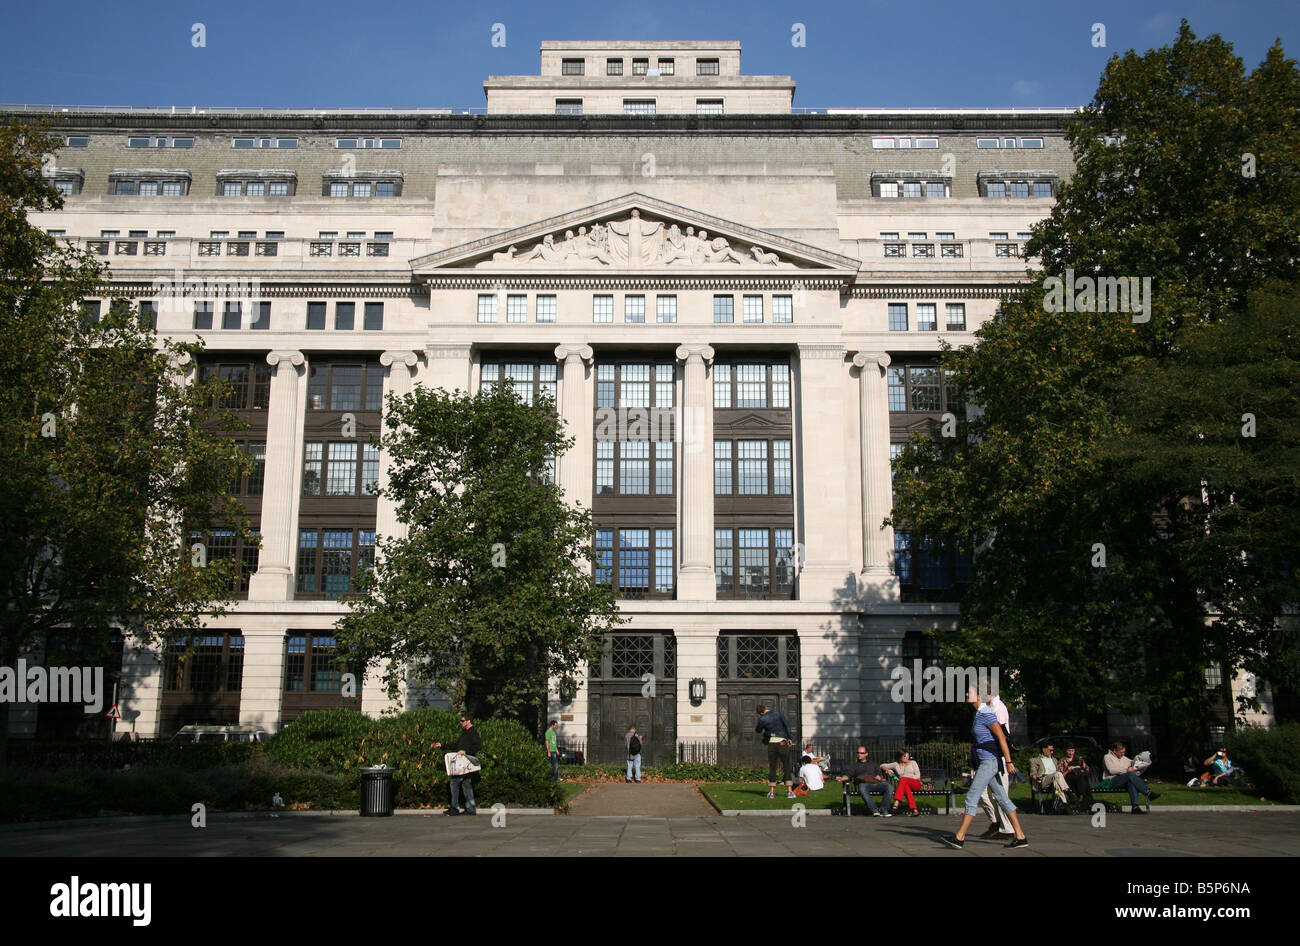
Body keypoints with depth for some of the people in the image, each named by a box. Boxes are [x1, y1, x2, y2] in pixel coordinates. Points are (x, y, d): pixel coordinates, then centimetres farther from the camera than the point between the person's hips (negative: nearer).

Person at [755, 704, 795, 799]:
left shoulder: (762, 719, -3)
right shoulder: (777, 712, 1)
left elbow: (758, 730, 13)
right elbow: (787, 725, 0)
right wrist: (789, 738, 6)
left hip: (772, 744, 0)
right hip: (783, 743, 0)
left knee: (772, 768, 8)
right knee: (786, 767, 5)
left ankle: (771, 792, 5)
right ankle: (790, 792, -2)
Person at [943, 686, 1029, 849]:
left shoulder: (985, 713, -16)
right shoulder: (980, 713, 15)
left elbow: (1001, 737, -19)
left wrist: (1008, 761, -20)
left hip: (989, 762, -11)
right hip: (985, 763, 11)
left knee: (972, 797, -10)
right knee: (1002, 799, 10)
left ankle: (959, 838, -8)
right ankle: (1020, 837, 12)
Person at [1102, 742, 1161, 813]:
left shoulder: (1123, 758, 28)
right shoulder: (1107, 757, 6)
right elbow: (1112, 770, -9)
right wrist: (1126, 769, -13)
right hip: (1112, 781, -6)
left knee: (1131, 782, -32)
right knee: (1131, 774, -31)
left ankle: (1135, 806, -44)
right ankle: (1149, 793, -37)